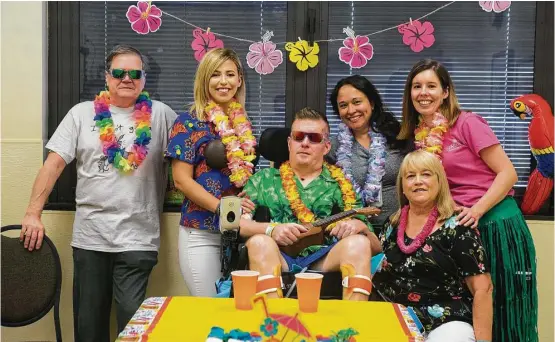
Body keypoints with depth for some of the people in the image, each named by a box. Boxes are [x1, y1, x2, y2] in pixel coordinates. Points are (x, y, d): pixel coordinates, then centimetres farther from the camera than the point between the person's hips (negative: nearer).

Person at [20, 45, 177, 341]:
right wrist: (33, 213, -6)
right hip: (89, 236, 2)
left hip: (138, 238, -2)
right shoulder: (82, 113, 6)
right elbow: (54, 163, 2)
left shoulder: (160, 115, 3)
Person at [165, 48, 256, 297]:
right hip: (201, 233, -5)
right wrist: (221, 206, -20)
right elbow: (182, 180, -10)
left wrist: (254, 207, -2)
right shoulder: (189, 122, -4)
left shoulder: (244, 124, 11)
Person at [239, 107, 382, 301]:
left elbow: (375, 247, 18)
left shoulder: (340, 186, 20)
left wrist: (360, 226, -7)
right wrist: (271, 229, -13)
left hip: (325, 261, 1)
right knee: (260, 242, -31)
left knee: (358, 242, -26)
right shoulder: (264, 179, 20)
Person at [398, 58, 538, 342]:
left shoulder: (467, 123, -11)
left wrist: (477, 210, -22)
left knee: (502, 310, 5)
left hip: (495, 222, -6)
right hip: (457, 227, 6)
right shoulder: (419, 135, 7)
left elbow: (507, 173, -13)